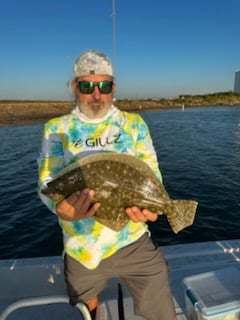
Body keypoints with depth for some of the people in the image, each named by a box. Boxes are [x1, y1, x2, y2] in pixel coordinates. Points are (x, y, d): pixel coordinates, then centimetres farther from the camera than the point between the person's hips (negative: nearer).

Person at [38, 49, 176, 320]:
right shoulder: (56, 128, 0)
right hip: (80, 248, 1)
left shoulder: (134, 124, 1)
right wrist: (63, 206, -30)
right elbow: (48, 181, -8)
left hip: (134, 242, 0)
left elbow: (151, 173, -2)